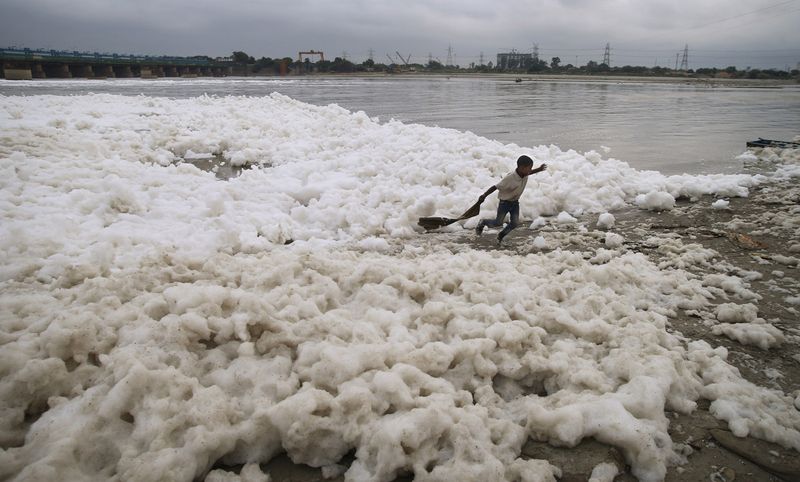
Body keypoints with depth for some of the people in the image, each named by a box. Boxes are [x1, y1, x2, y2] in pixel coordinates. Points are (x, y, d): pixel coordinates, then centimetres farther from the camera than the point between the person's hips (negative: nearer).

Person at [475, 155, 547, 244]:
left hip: (515, 202, 6)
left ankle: (501, 235, 23)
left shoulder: (525, 174, -12)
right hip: (505, 202, -6)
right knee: (498, 222, 4)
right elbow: (496, 187, -26)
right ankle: (482, 223, 32)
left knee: (515, 223, 0)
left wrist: (539, 169, 8)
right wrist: (484, 195, -23)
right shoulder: (510, 178, -33)